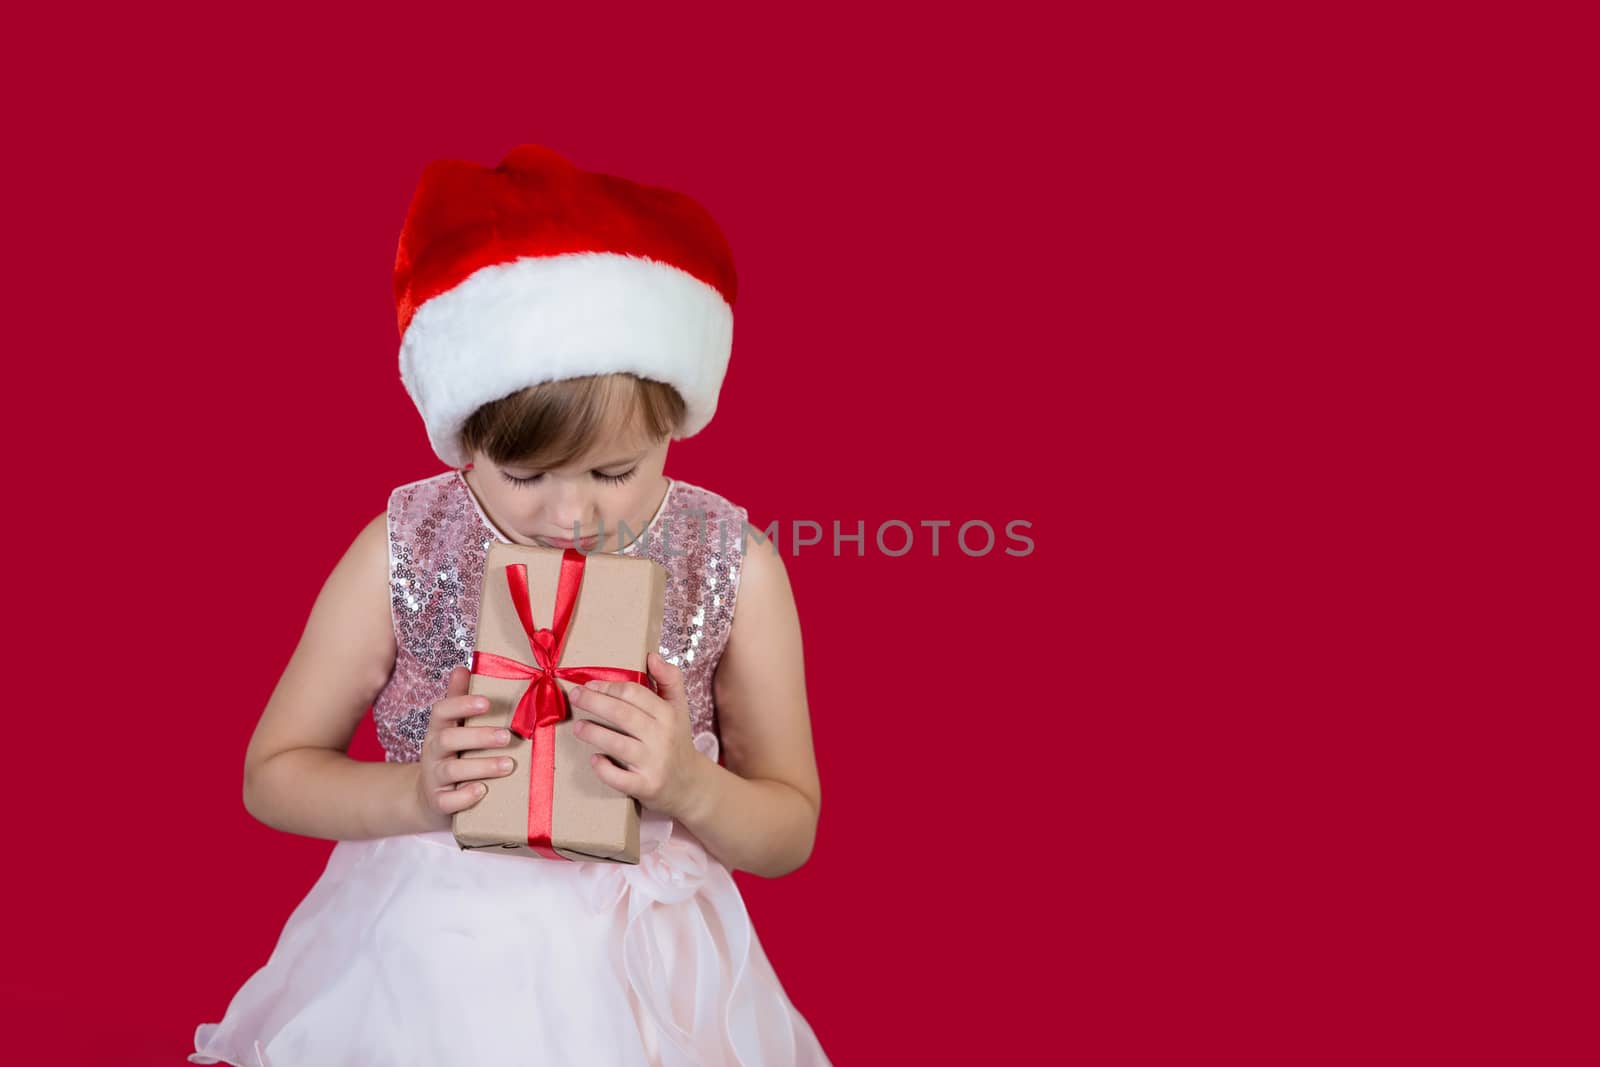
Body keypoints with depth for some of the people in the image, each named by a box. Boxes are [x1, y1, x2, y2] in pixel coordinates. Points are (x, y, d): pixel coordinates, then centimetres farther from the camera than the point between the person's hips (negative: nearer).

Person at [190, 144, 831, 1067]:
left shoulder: (735, 567, -14)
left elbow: (791, 833, -4)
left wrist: (686, 785, -26)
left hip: (638, 974, 0)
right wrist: (415, 795, -22)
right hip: (425, 966, 0)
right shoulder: (401, 553, -14)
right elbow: (272, 774, -2)